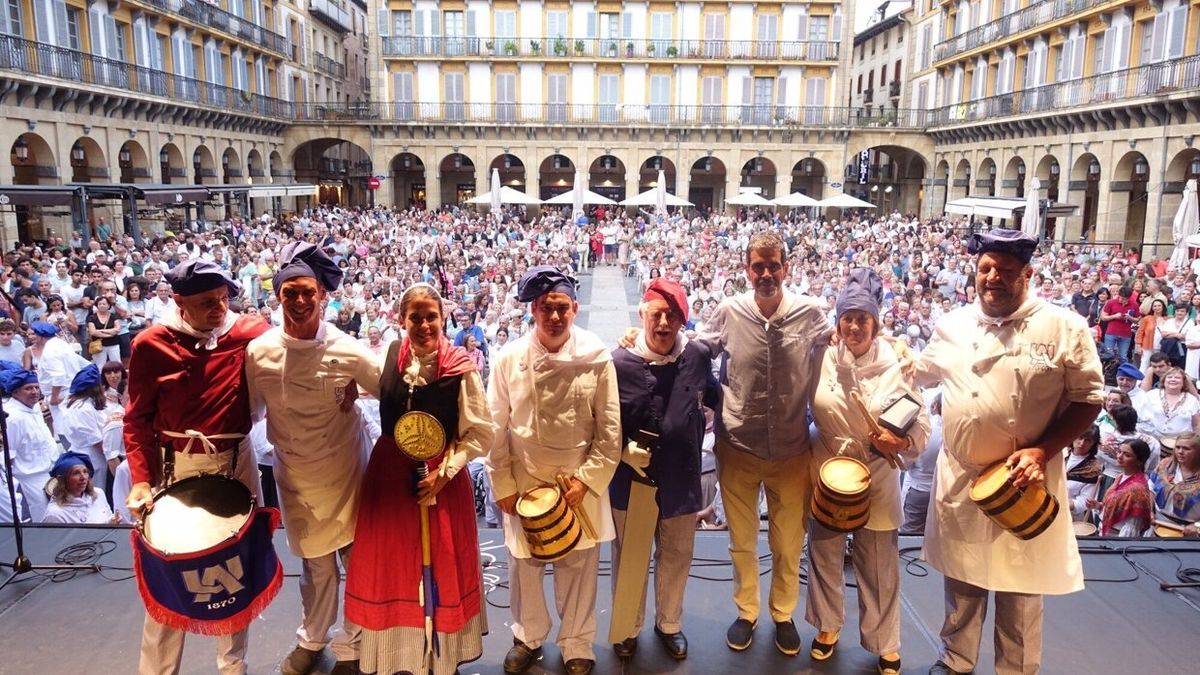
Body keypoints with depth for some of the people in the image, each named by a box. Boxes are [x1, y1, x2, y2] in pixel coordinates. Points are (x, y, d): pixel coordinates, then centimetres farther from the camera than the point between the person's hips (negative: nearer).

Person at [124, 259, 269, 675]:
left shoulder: (248, 333, -5)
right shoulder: (151, 345, -6)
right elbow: (138, 419, -2)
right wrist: (140, 478, -11)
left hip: (237, 464, 2)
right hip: (176, 467, -1)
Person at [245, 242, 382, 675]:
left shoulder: (347, 352, -15)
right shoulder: (259, 352, -8)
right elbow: (251, 411, 3)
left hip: (346, 472, -2)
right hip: (295, 476, 2)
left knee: (357, 560, 7)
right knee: (315, 565, 17)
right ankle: (312, 639, 42)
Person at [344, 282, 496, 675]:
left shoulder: (461, 368, -15)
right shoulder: (391, 356, -3)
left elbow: (482, 434, -10)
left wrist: (444, 472, -16)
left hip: (442, 478, -3)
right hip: (389, 475, 4)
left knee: (441, 570, 9)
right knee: (389, 569, 13)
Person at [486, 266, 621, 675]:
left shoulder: (596, 358, -9)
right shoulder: (510, 359, -6)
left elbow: (610, 430, -4)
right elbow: (496, 428, 0)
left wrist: (587, 479, -9)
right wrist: (502, 484, -1)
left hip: (579, 484, -1)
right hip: (524, 483, 1)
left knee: (578, 568, 11)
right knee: (523, 565, 15)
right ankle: (528, 637, 40)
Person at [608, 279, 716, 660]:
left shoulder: (698, 356, -7)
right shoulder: (620, 362, -14)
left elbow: (712, 397, 15)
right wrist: (624, 449, -19)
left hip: (681, 477, 2)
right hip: (632, 477, -2)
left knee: (676, 555, 19)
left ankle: (669, 623, 43)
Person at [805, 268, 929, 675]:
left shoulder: (895, 366, -10)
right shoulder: (821, 361, -6)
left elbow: (921, 425, -5)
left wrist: (899, 443, -24)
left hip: (877, 481, -1)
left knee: (879, 565, 8)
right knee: (825, 555, 16)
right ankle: (828, 627, 39)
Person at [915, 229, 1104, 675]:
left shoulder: (1063, 328, -7)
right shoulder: (953, 325, 3)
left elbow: (1088, 399, -5)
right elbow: (918, 373, 20)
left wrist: (1042, 451, -16)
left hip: (1025, 480, -3)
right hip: (960, 479, 3)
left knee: (1020, 589, 11)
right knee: (962, 582, 17)